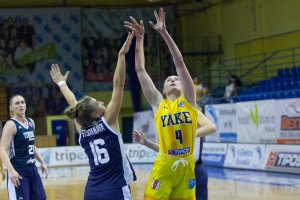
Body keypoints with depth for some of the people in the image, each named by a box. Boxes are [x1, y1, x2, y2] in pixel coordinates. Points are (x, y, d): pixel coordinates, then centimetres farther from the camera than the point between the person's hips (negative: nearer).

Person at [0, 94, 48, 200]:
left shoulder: (31, 122, 11)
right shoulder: (11, 125, -13)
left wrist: (42, 162, 24)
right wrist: (11, 170, -34)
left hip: (31, 168, 8)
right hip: (17, 170, -8)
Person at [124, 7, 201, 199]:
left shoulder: (189, 100, 8)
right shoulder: (158, 103, 9)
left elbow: (179, 62, 2)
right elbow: (140, 70, 9)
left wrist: (164, 32, 0)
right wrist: (139, 38, 6)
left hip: (187, 166, 1)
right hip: (165, 166, -1)